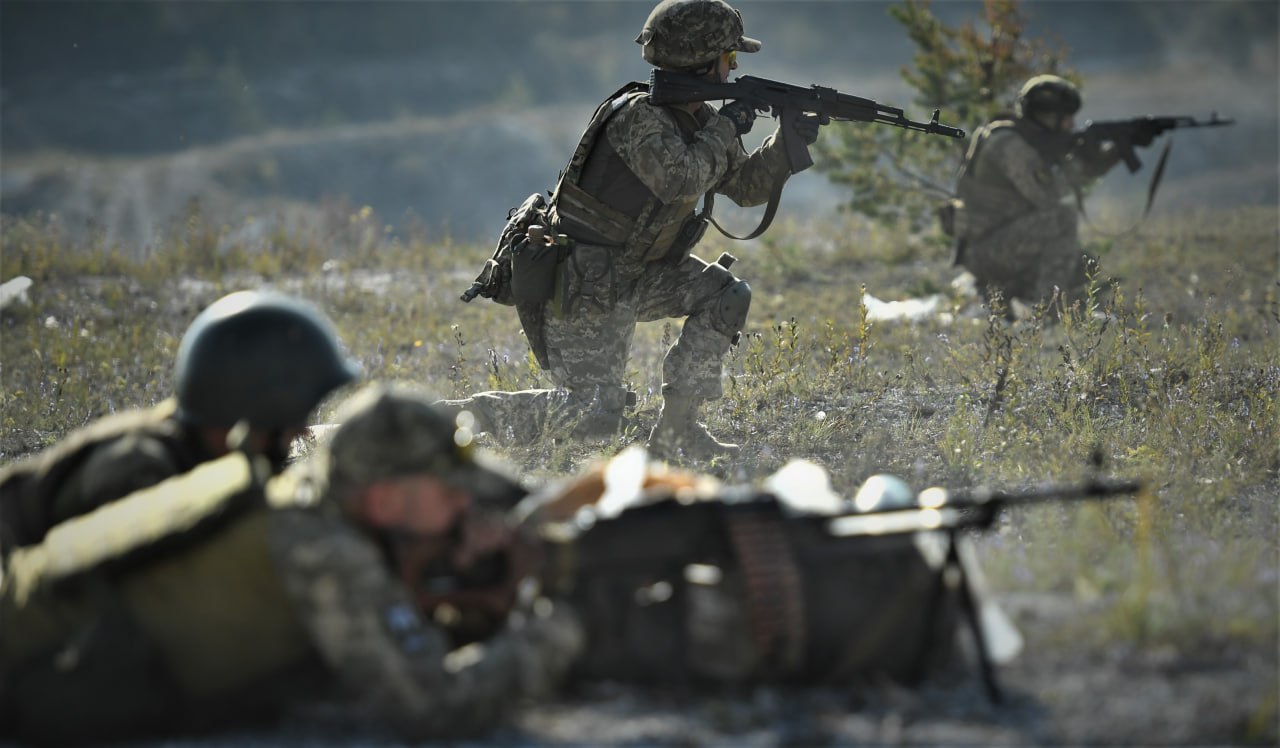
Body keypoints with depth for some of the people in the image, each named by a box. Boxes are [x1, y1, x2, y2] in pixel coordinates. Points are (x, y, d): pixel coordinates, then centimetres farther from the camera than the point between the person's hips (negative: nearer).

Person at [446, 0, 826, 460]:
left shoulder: (698, 120, 6)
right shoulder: (639, 116, -22)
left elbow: (747, 185, 14)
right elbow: (679, 181, -36)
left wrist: (789, 141, -3)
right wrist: (724, 130, -21)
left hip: (634, 275, 9)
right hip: (582, 287, -9)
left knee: (727, 295, 0)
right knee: (595, 417, -12)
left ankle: (675, 431, 5)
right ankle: (460, 415, -2)